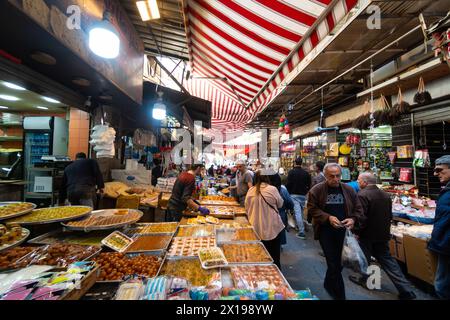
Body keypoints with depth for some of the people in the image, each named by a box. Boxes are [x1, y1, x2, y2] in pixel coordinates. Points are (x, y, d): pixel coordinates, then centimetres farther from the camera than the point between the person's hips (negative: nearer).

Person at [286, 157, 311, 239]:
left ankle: (301, 232, -10)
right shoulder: (306, 173, 3)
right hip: (303, 195, 5)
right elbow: (309, 184, 7)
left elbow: (288, 184, -12)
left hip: (294, 195, -5)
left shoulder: (291, 172, -9)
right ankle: (299, 225, 37)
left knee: (297, 212, -7)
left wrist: (288, 193, 2)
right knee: (301, 211, 20)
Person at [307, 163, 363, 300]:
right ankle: (340, 294, 23)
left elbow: (358, 209, 9)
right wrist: (328, 218, -19)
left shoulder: (349, 190, 3)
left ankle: (328, 284, 41)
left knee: (336, 262, 16)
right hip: (325, 231, -3)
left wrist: (353, 219, -11)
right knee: (334, 263, 1)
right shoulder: (316, 190, -8)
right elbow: (312, 209, -8)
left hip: (343, 231, 4)